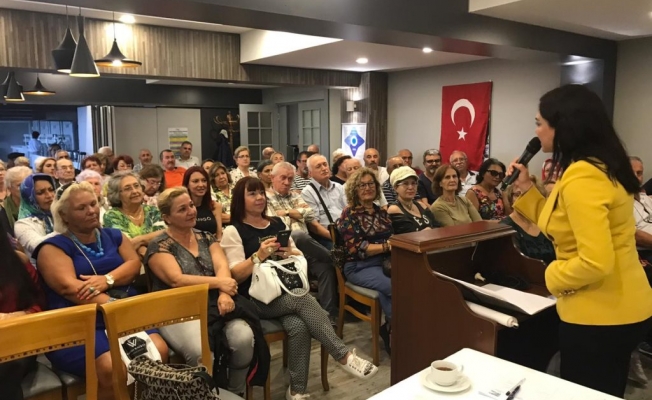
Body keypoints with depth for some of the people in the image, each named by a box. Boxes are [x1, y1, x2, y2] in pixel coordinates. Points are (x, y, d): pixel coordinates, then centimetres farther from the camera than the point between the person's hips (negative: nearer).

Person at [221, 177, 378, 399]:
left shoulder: (277, 224, 16)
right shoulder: (233, 231, 1)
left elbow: (299, 256, 18)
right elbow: (235, 275, -8)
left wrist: (290, 253, -5)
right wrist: (259, 255, -21)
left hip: (286, 291, 5)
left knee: (299, 326, -28)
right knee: (304, 299, -32)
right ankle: (344, 355, -26)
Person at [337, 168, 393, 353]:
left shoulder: (381, 212, 17)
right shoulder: (349, 214, -1)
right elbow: (356, 249, -10)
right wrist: (387, 246, -15)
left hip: (385, 262, 6)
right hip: (359, 267, -5)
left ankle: (391, 327, -10)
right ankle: (391, 329, -7)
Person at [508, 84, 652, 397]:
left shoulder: (581, 178, -25)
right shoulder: (597, 168, 7)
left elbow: (596, 262, -30)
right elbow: (562, 224, 14)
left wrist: (554, 277, -13)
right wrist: (526, 189, 9)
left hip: (600, 316, -10)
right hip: (618, 309, 10)